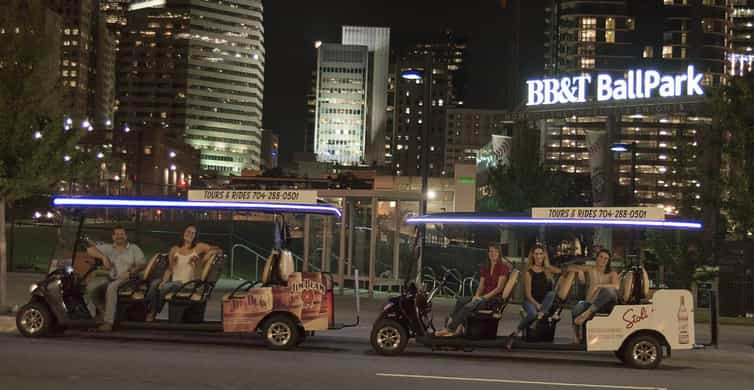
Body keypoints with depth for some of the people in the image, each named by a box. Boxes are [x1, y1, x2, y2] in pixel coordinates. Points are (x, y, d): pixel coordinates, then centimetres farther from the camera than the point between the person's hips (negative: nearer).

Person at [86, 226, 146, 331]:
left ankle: (108, 322, -41)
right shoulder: (108, 248, 18)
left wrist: (130, 272, -19)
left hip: (127, 279, -4)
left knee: (112, 287, -37)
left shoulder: (134, 248, 12)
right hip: (111, 278, 4)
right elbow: (90, 250, 12)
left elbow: (142, 264, 0)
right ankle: (105, 313, -11)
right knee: (91, 287, -23)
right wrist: (103, 257, -5)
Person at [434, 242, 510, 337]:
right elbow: (481, 286, 12)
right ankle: (458, 328, -37)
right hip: (483, 296, 7)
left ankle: (450, 328, -33)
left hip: (495, 298, -7)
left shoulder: (503, 267, -3)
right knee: (461, 301, -23)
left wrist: (484, 297, -17)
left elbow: (499, 287, -10)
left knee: (470, 305, -31)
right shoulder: (485, 268, 18)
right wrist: (476, 296, -8)